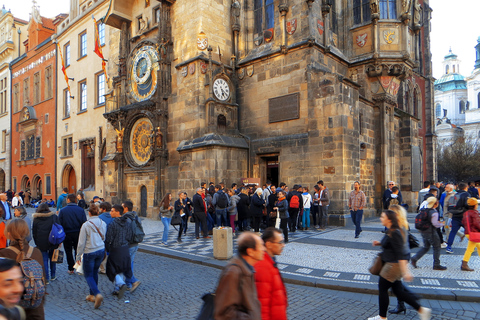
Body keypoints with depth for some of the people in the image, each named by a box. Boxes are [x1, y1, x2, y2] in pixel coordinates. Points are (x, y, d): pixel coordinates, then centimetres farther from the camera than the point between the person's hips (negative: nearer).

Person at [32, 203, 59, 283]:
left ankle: (46, 278, 5)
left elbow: (34, 232, 6)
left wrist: (37, 243, 12)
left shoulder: (36, 218, 4)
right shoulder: (54, 216, 4)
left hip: (41, 243, -1)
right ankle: (53, 276, 22)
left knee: (44, 260, 5)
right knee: (52, 259, 14)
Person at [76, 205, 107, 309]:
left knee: (88, 275, 5)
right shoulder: (103, 223, -1)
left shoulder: (86, 225, -16)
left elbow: (81, 242, -10)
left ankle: (97, 294, -14)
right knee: (94, 273, 19)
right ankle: (92, 295, 27)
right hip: (101, 250, 5)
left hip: (90, 252, -5)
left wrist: (78, 256, 0)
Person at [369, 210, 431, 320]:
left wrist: (405, 271, -28)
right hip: (393, 264, 10)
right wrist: (380, 243, 11)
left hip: (394, 265, -10)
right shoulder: (391, 231, 7)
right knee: (398, 290, 17)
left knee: (382, 289, 3)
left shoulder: (394, 233, -23)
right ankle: (421, 310, 22)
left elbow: (400, 253, -27)